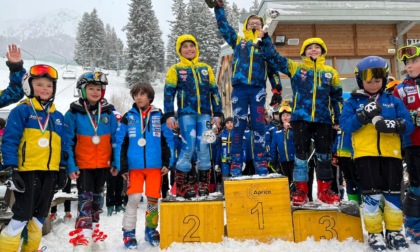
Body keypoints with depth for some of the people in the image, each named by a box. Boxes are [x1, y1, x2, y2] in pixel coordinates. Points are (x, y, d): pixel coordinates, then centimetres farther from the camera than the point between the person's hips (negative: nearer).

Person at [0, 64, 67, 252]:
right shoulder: (22, 111, -4)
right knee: (22, 215, -3)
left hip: (50, 172, 6)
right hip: (27, 171, -5)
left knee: (39, 216, 15)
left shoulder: (57, 116, 12)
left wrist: (63, 170, 11)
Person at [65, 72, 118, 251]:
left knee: (98, 197, 15)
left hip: (103, 164, 3)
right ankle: (82, 237, 5)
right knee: (85, 199, -4)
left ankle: (94, 232, 30)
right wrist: (70, 166, -11)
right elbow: (68, 142, -5)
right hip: (83, 165, -3)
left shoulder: (108, 113, 1)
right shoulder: (73, 113, -6)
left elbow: (115, 141, 4)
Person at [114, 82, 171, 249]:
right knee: (134, 198, -6)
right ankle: (129, 232, 12)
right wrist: (122, 167, -2)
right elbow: (120, 144, 2)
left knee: (153, 199, 7)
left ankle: (151, 230, 27)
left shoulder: (159, 116, 5)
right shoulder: (128, 117, 4)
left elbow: (167, 140, 4)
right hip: (134, 166, 0)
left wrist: (166, 163, -1)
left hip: (155, 166, 1)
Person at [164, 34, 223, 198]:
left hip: (204, 114, 2)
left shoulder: (205, 68, 16)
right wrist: (169, 115, -8)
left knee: (203, 147, -2)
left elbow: (214, 92, 15)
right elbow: (169, 93, 2)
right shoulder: (175, 70, 9)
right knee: (189, 146, -10)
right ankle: (181, 184, 2)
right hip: (186, 113, -2)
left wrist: (217, 114, 8)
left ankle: (204, 183, 10)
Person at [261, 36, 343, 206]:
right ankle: (301, 191, 11)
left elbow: (337, 97, 16)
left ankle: (324, 191, 19)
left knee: (324, 155, 7)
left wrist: (339, 119, 11)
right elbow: (273, 58, 4)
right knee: (301, 154, 1)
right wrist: (265, 39, -5)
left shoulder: (330, 72, 13)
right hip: (301, 118, -2)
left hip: (324, 120, 2)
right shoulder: (295, 67, 8)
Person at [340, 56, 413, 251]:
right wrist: (364, 115, -21)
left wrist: (393, 125, -17)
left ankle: (394, 232, 26)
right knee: (371, 195, 0)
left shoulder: (393, 100, 11)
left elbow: (409, 126, 4)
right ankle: (374, 234, 16)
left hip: (391, 154, 2)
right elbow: (345, 125, -8)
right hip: (365, 154, -2)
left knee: (393, 194, 9)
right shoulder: (353, 101, 6)